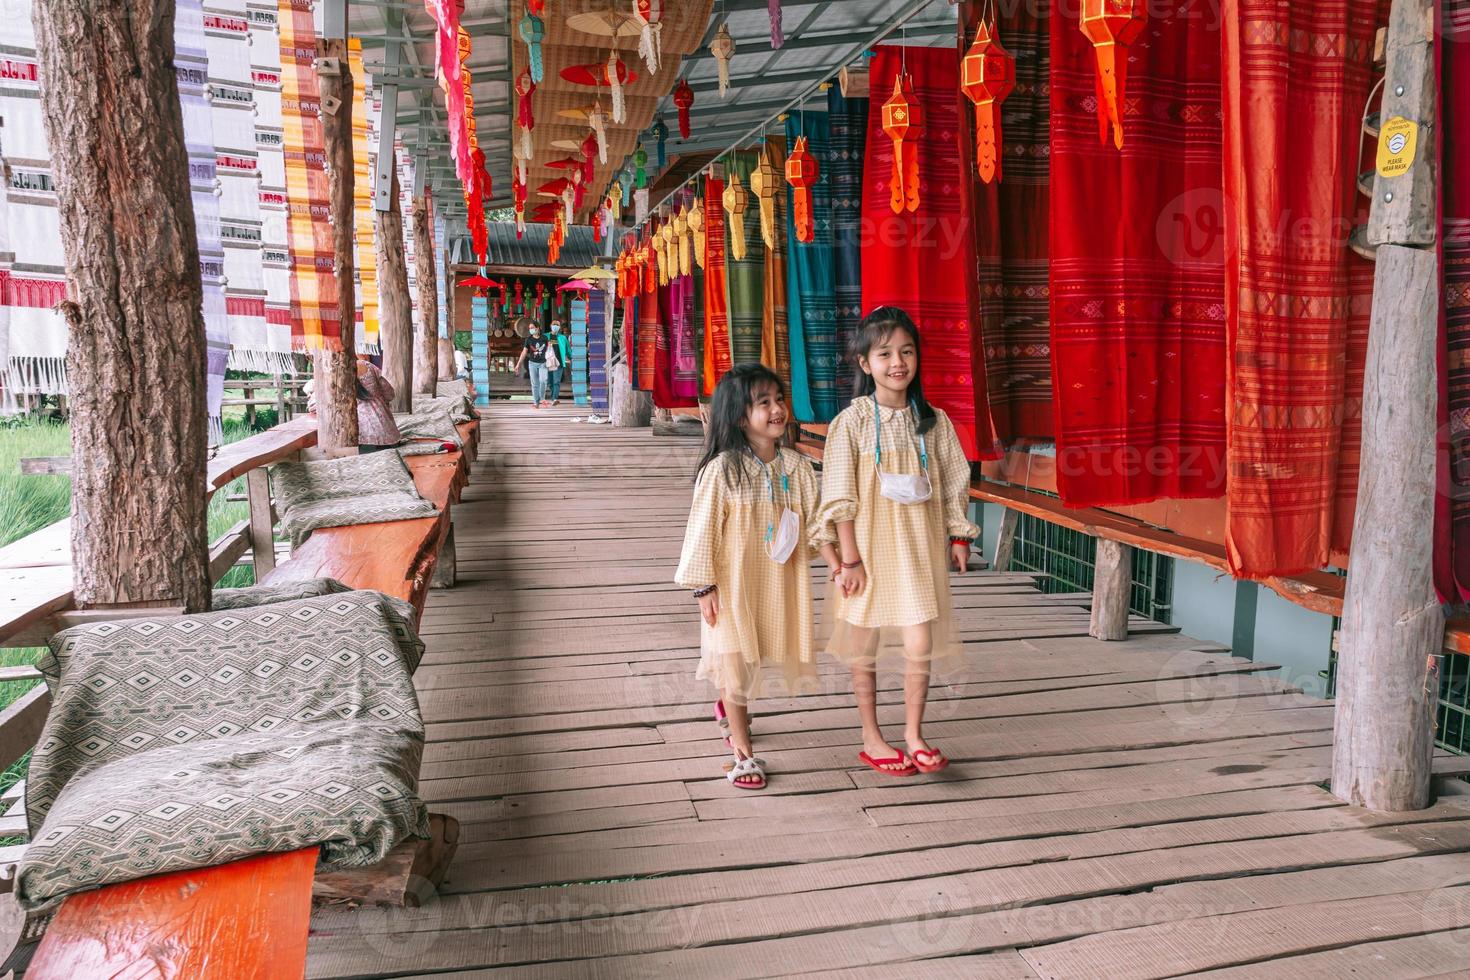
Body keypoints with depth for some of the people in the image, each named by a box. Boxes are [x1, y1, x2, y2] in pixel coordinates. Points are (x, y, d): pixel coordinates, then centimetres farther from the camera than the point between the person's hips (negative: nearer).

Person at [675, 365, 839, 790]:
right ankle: (744, 753, 17)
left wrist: (836, 564, -9)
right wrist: (705, 587, -11)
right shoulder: (722, 469, -14)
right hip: (734, 583, -4)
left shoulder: (796, 467, -1)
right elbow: (702, 530, -11)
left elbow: (815, 521, 3)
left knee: (758, 656, 17)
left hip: (778, 582, 5)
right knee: (736, 662, 3)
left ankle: (728, 707, 49)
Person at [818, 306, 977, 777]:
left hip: (919, 547, 2)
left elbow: (952, 485, 10)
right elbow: (840, 498, -8)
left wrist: (958, 535, 8)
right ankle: (871, 738, 27)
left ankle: (914, 734, 17)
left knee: (920, 646, -4)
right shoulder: (851, 422, -8)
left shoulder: (933, 421, 2)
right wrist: (849, 557, -10)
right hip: (869, 547, -2)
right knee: (864, 646, 10)